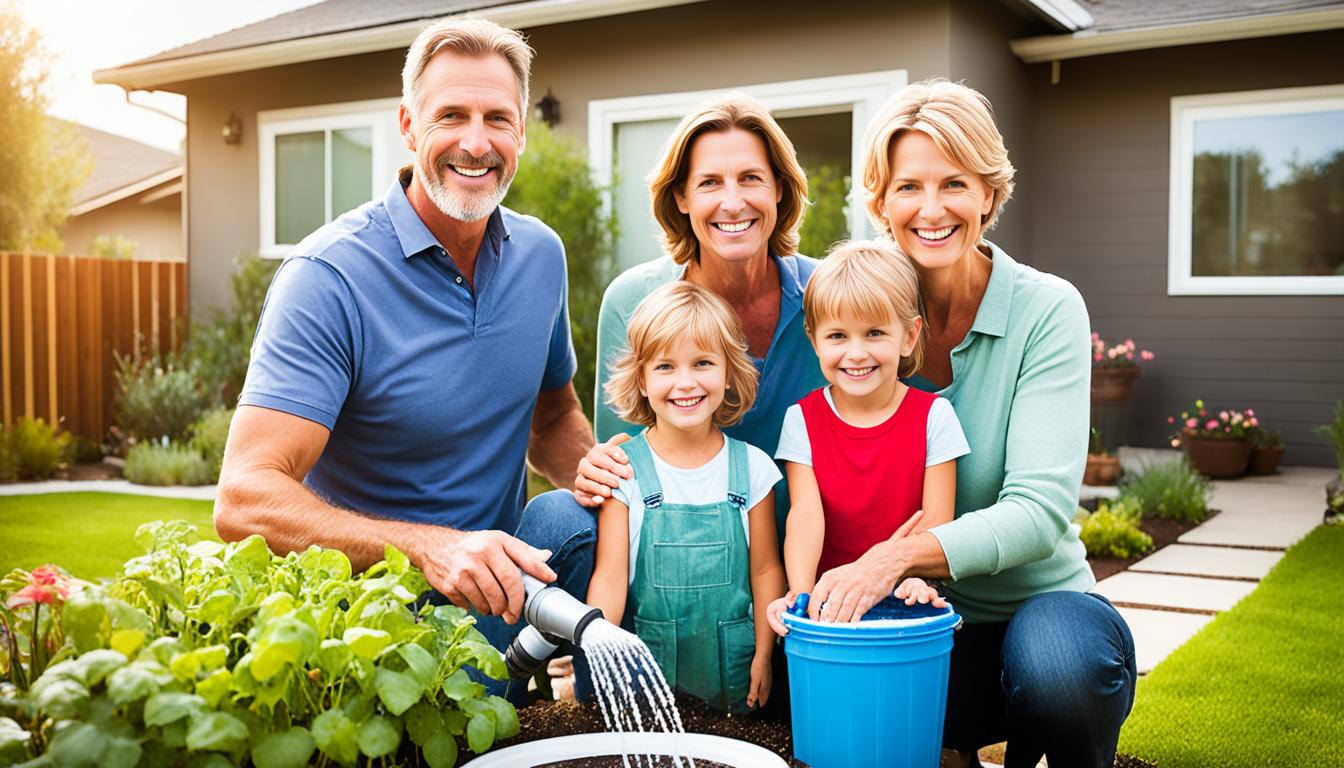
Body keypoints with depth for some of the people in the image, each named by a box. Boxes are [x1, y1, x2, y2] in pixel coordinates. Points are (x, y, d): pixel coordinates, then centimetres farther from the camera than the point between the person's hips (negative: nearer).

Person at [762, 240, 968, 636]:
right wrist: (800, 592, -26)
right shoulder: (803, 418, 2)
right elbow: (805, 514, -10)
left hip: (906, 602, -1)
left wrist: (915, 577, -26)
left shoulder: (933, 415, 0)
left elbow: (936, 517, -6)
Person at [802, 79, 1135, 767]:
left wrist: (898, 555, -36)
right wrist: (809, 583, -23)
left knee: (1054, 661, -36)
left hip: (1039, 601, -2)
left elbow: (1039, 509, -20)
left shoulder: (1046, 310, -10)